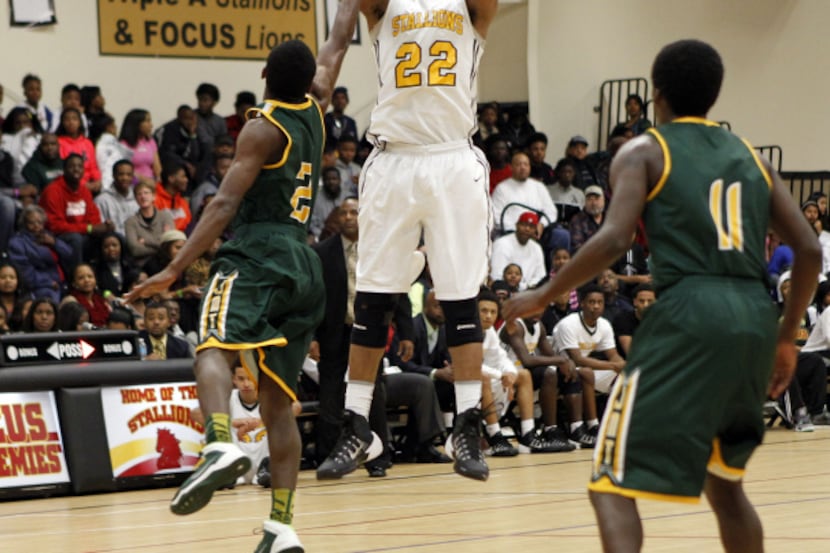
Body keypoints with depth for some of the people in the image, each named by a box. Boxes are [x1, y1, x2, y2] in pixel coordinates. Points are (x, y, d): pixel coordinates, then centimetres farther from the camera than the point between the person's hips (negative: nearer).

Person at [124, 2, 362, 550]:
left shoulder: (262, 129, -4)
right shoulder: (315, 110, 13)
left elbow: (226, 203, -12)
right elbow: (338, 45, 29)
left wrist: (175, 269, -14)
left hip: (258, 253, -7)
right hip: (305, 264, 7)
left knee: (214, 348, -26)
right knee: (278, 399, 6)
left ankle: (222, 445, -56)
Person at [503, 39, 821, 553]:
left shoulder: (643, 152, 7)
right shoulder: (751, 157, 22)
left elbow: (615, 240, -10)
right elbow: (809, 250, 15)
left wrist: (544, 296, 1)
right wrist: (786, 338, 24)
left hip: (688, 316, -6)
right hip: (754, 318, 6)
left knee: (613, 484, -3)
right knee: (724, 482, 25)